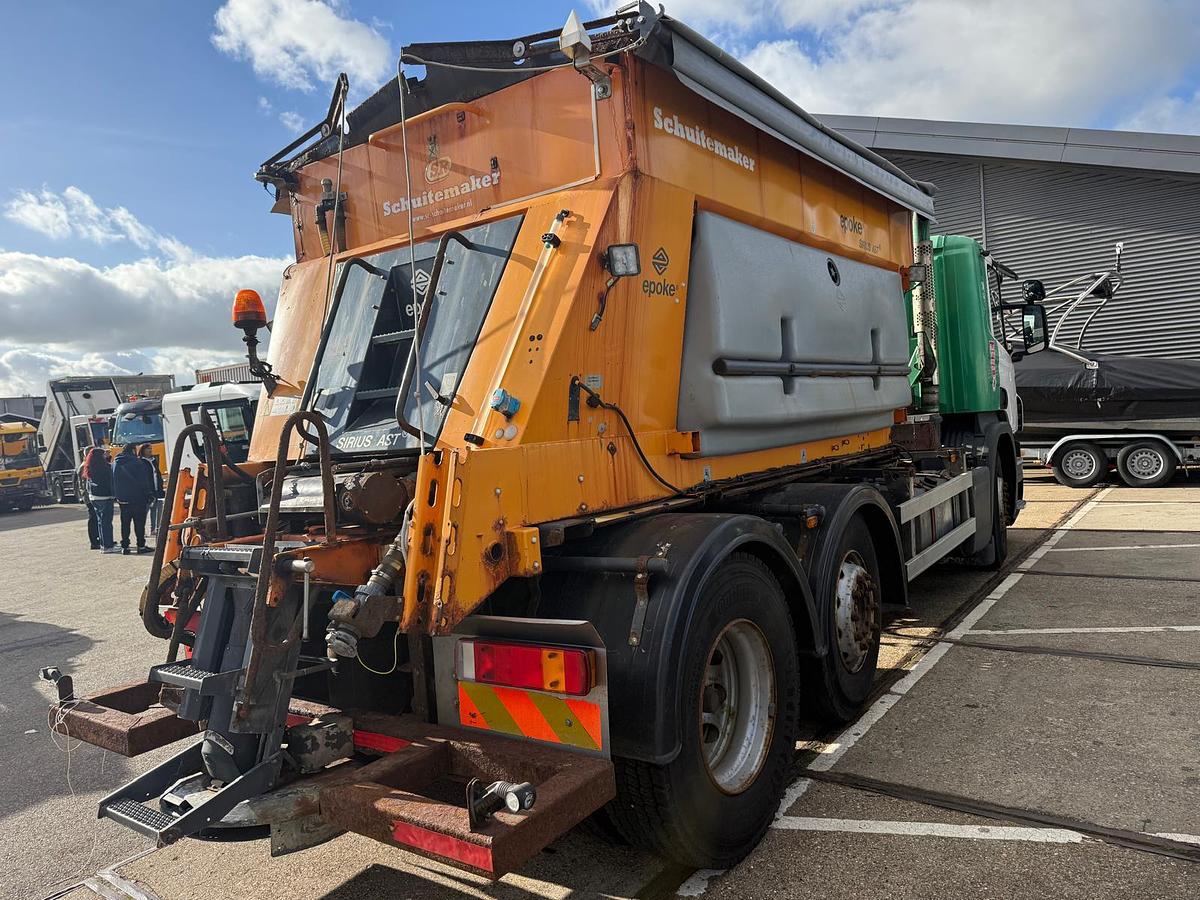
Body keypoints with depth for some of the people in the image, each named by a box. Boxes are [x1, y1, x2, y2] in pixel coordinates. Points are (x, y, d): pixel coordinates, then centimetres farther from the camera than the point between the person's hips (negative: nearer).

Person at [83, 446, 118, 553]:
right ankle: (108, 546, -5)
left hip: (93, 497, 9)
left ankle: (104, 543, 24)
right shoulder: (105, 467, -16)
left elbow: (89, 484, 16)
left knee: (100, 520, 16)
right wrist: (114, 495, -8)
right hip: (105, 496, -9)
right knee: (106, 521, -6)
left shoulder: (89, 468, 9)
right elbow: (110, 482, -14)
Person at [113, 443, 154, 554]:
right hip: (137, 498, -5)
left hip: (122, 499, 5)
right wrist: (148, 495, -5)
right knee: (139, 522, 0)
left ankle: (125, 546, 8)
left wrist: (117, 495, 17)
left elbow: (113, 482, 14)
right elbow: (144, 481, -10)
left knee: (125, 523, 9)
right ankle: (141, 546, 0)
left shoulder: (115, 464, 9)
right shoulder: (136, 462, -10)